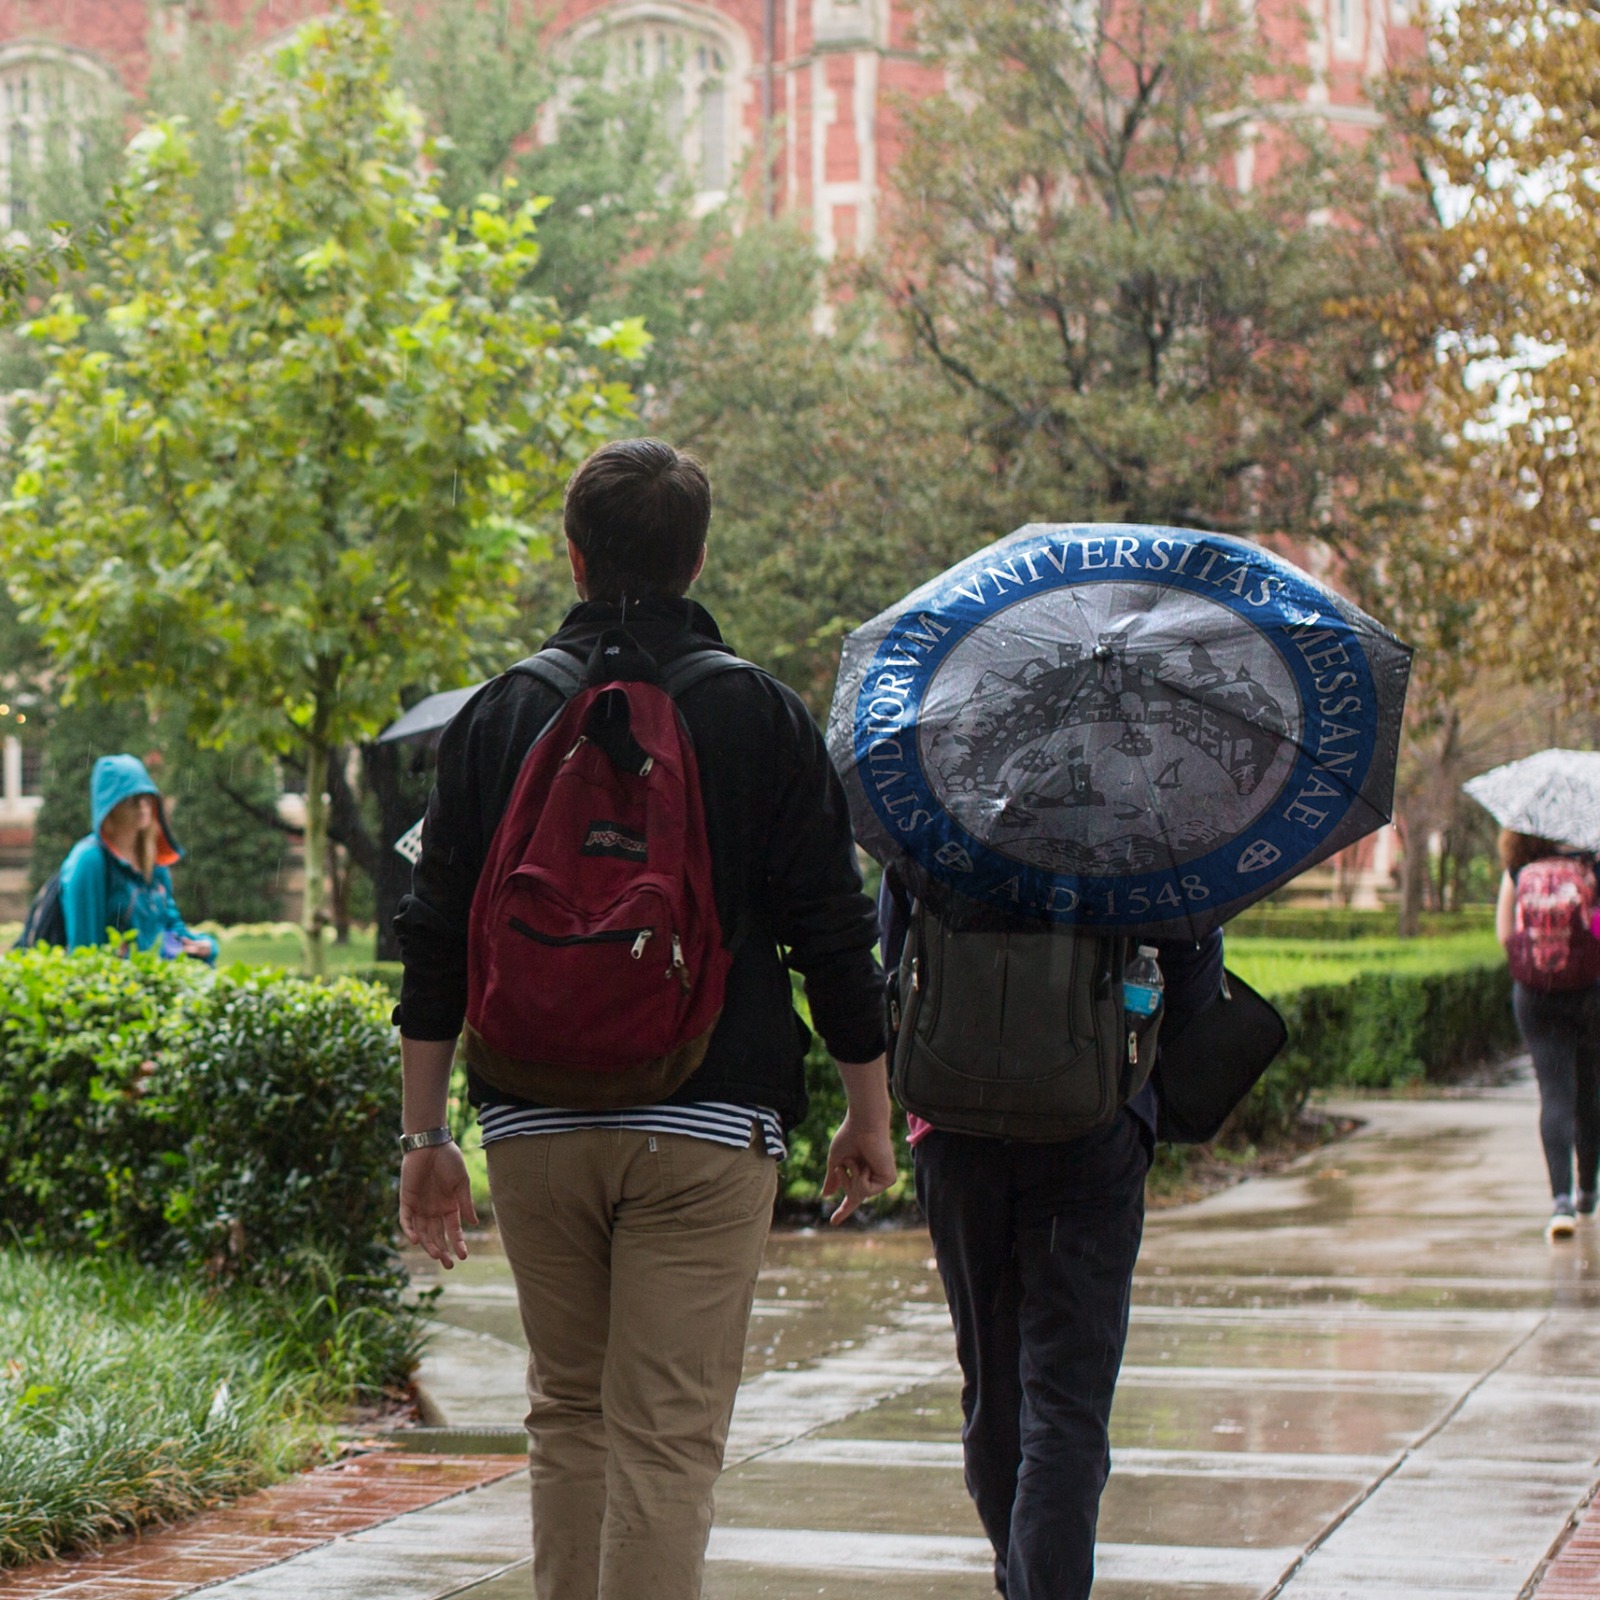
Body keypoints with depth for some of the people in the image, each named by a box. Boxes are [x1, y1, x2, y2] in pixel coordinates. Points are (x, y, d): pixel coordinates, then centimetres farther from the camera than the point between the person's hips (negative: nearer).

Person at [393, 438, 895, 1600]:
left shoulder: (499, 716, 5)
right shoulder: (764, 719, 0)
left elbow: (437, 943, 5)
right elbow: (835, 936, 0)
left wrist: (427, 1133, 9)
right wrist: (870, 1115, 11)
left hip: (533, 1125, 3)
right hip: (705, 1131, -2)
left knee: (569, 1416, 17)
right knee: (669, 1436, -3)